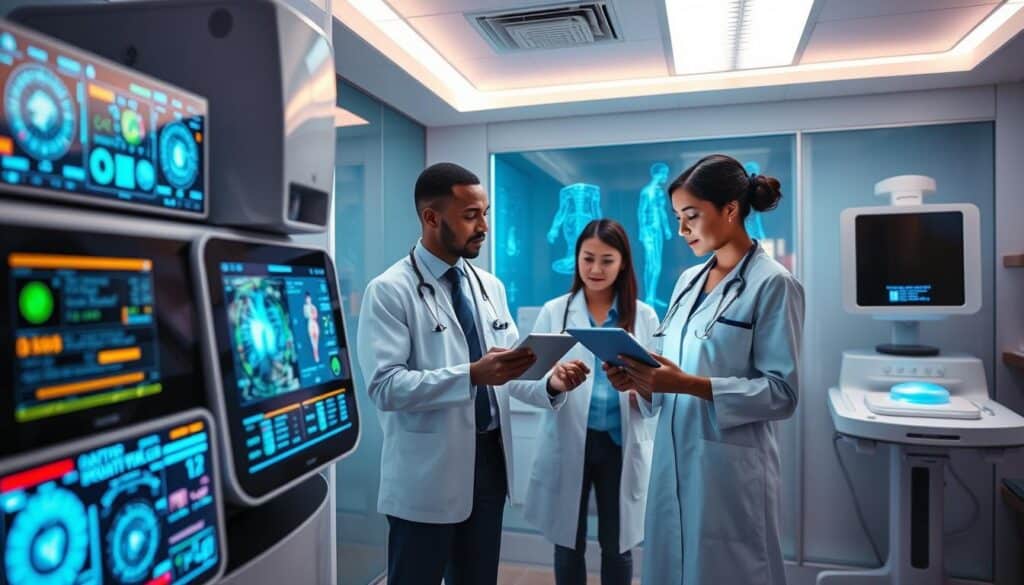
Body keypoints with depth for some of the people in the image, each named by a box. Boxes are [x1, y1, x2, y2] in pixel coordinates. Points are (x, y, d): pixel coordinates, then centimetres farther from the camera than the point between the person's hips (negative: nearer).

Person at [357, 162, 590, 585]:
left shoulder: (491, 287, 7)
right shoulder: (389, 291, -13)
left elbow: (505, 374, 7)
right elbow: (384, 387, -21)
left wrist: (550, 385, -12)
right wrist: (471, 375, -30)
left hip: (490, 460, 6)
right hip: (428, 474, -6)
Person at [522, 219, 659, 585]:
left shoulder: (644, 316, 3)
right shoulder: (554, 311, 1)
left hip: (622, 443, 1)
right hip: (568, 441, 0)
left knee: (617, 546, 13)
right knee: (568, 543, 12)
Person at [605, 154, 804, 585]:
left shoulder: (773, 283, -9)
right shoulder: (688, 280, 11)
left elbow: (782, 392, -14)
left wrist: (688, 384, -23)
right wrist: (641, 381, -6)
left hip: (729, 466, -6)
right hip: (673, 458, 7)